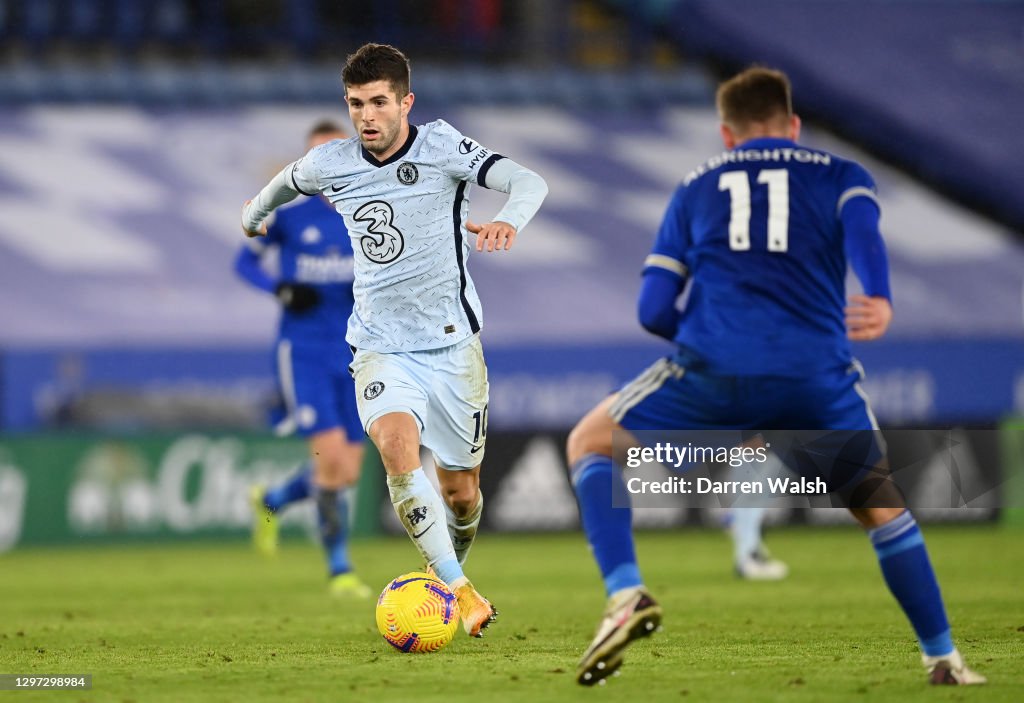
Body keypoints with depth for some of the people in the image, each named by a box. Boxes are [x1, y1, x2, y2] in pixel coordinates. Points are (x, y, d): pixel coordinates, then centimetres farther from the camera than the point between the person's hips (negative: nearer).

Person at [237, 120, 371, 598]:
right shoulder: (286, 211, -4)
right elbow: (245, 261, 5)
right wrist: (280, 289, -13)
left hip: (351, 352, 4)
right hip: (302, 349, -4)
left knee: (347, 470, 6)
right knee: (333, 458, -16)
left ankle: (270, 502, 36)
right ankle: (339, 569, 0)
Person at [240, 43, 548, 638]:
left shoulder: (441, 148, -11)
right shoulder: (330, 164, -2)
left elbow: (527, 182, -25)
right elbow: (287, 182, 23)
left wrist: (508, 221, -47)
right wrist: (254, 215, 42)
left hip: (452, 344, -1)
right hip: (381, 348, 1)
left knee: (460, 491, 7)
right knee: (396, 444, -28)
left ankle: (452, 570, 41)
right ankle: (458, 589, -24)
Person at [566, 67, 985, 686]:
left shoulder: (697, 190, 25)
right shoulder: (840, 175, 22)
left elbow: (654, 310, 17)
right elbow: (861, 226, -3)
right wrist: (880, 300, -22)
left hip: (714, 368, -1)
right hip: (818, 376, 1)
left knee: (590, 444, 19)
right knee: (883, 509, 24)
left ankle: (627, 595, -1)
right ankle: (943, 658, 22)